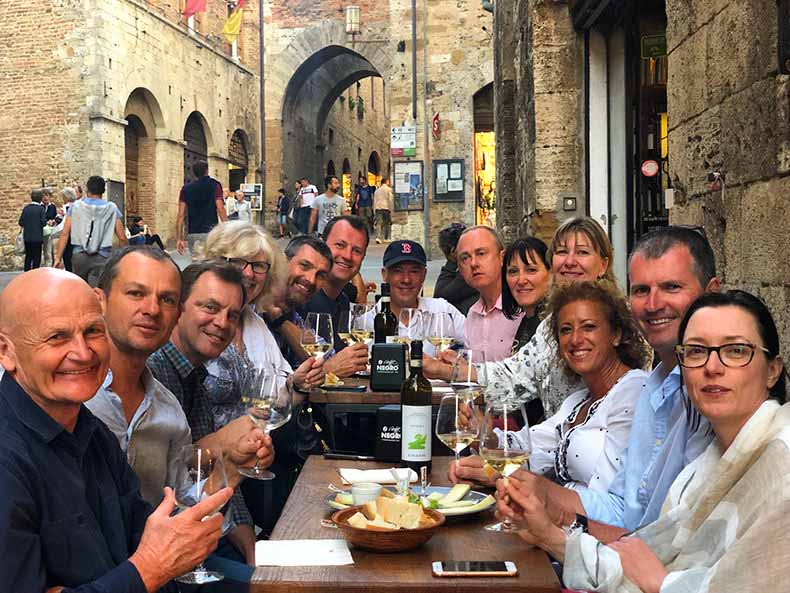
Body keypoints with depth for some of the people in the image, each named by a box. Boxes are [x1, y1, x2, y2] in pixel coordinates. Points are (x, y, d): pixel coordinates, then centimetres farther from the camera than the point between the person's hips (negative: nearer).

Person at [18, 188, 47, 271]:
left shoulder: (26, 208, 2)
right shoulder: (41, 209, -9)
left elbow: (21, 222, 1)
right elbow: (43, 222, -15)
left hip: (27, 237, 4)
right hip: (37, 237, -4)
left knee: (28, 256, 13)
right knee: (36, 258, 2)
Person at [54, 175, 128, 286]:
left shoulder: (76, 206, 7)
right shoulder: (112, 209, 5)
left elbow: (64, 234, 2)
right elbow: (122, 237, 1)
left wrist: (58, 257, 3)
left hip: (78, 255, 2)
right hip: (102, 257, -2)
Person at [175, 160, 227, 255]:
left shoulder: (186, 189, 9)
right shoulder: (214, 185, -1)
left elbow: (181, 215, 4)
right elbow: (220, 209, -9)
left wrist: (179, 239, 5)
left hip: (192, 234, 4)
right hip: (210, 232, -3)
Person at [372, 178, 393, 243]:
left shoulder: (377, 191, 19)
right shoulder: (388, 189, 2)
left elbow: (374, 201, 17)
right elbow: (391, 200, -5)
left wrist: (375, 210, 18)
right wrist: (391, 209, -3)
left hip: (377, 208, 4)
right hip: (386, 208, -4)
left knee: (378, 223, -5)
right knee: (387, 223, 7)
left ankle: (378, 237, -22)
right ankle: (386, 238, 6)